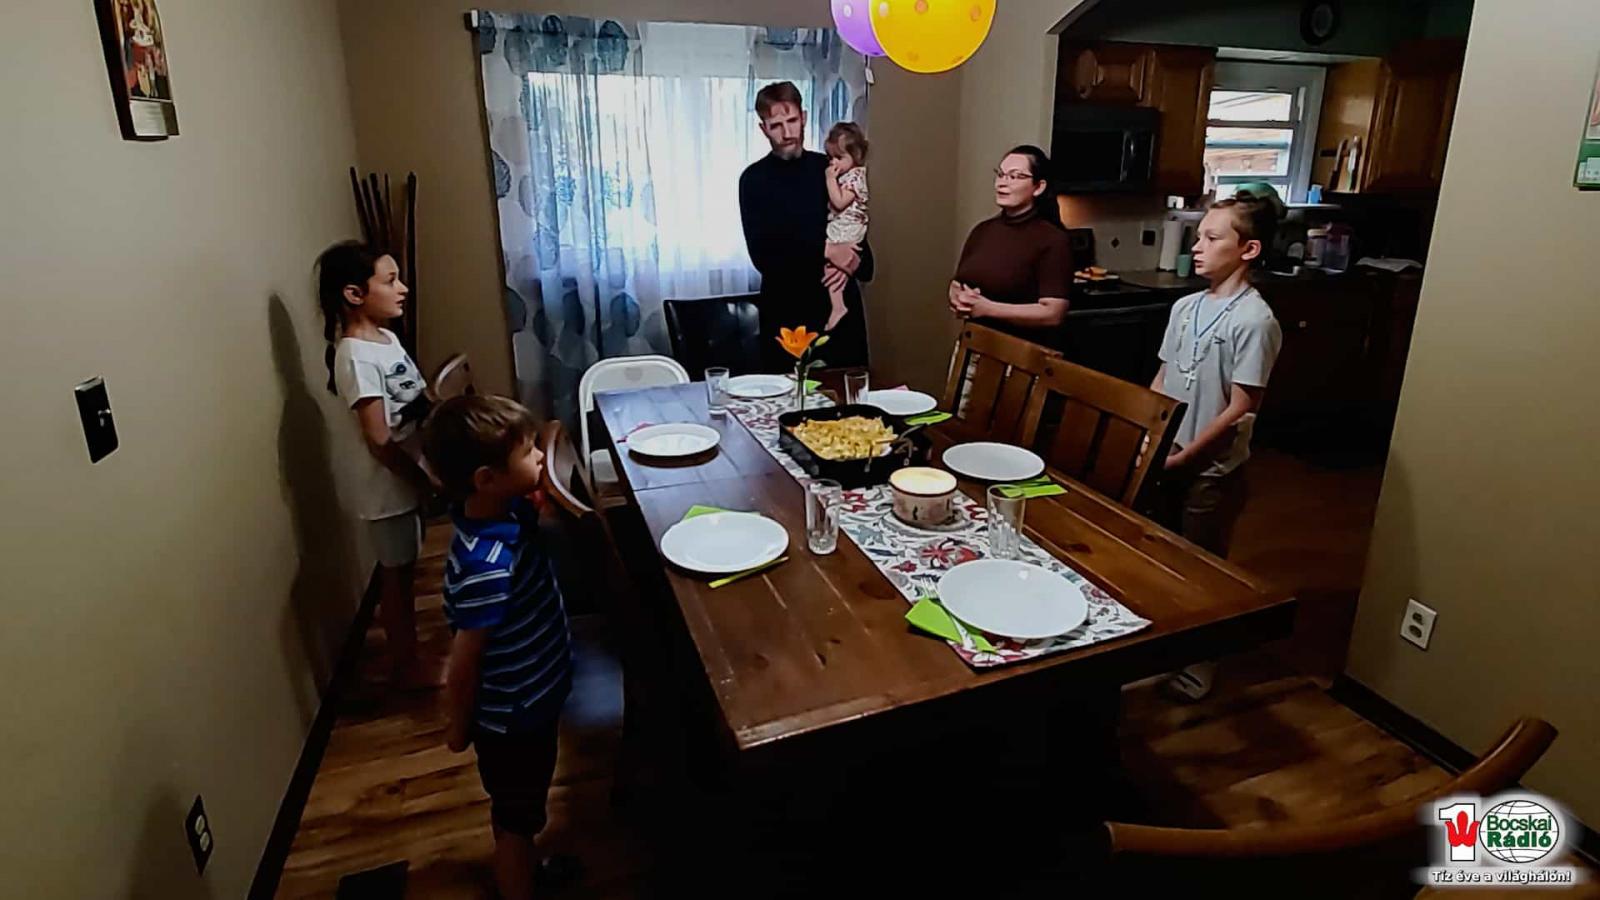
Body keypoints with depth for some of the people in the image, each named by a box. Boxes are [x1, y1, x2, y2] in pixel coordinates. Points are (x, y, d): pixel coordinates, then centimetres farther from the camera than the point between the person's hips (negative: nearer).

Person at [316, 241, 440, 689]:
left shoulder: (385, 339, 5)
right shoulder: (357, 358, -23)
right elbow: (379, 441, -24)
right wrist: (430, 482, -18)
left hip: (410, 476, 8)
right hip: (392, 484, -8)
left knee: (404, 570, 20)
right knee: (396, 575, 8)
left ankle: (409, 651, 37)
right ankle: (406, 665, 25)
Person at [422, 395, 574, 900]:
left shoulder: (505, 512, -14)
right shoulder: (488, 568, -37)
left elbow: (535, 509, 11)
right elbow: (463, 667, -26)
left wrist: (546, 493, -12)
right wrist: (459, 728, -8)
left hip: (528, 701, 8)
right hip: (511, 717, -8)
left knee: (520, 810, 32)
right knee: (516, 816, 18)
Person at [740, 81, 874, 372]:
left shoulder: (829, 168, 7)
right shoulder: (755, 179, -4)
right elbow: (763, 255, -12)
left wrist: (856, 262, -10)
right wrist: (825, 251, -15)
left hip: (842, 303, 3)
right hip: (788, 308, -3)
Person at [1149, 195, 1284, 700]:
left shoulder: (1254, 320, -17)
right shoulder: (1185, 307, 4)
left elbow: (1240, 409, -18)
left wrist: (1184, 457, -17)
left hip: (1211, 470, -6)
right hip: (1166, 461, 6)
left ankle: (1200, 664, 27)